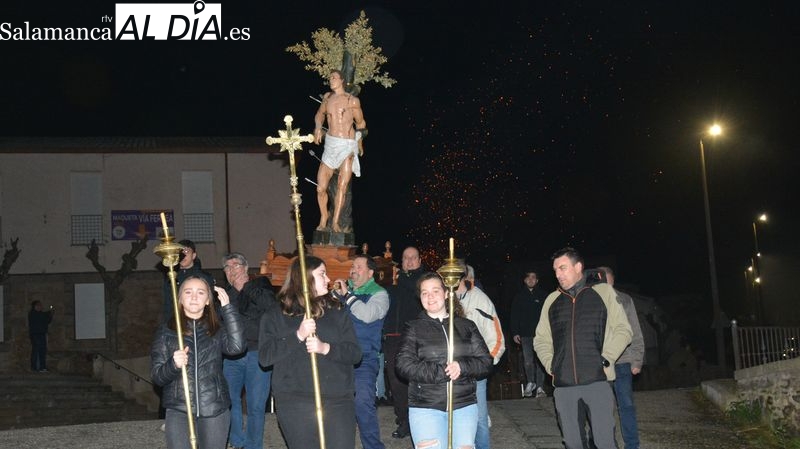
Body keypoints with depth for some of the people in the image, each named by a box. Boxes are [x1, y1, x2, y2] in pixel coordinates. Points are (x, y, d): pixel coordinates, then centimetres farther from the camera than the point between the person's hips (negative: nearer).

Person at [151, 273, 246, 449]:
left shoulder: (217, 328, 5)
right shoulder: (166, 331, 3)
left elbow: (237, 346, -16)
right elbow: (156, 376, -1)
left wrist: (228, 308, -17)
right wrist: (173, 365, -22)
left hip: (215, 409, 1)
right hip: (179, 411, -1)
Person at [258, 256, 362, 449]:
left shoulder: (336, 311, 13)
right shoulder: (275, 315, 7)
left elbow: (355, 352, 5)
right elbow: (264, 357, -5)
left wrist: (325, 348, -13)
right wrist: (298, 336, -15)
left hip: (338, 400, 2)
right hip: (294, 403, -1)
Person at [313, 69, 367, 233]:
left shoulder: (353, 101, 0)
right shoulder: (327, 97, 12)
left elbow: (360, 123, 13)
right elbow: (320, 114, 31)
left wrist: (359, 141, 22)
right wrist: (318, 127, 12)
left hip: (348, 146, -4)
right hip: (330, 145, 4)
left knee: (342, 187, -9)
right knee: (321, 188, -1)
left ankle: (335, 222, -5)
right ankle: (323, 219, 18)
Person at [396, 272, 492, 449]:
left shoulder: (466, 326, 10)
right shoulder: (414, 328, 4)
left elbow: (486, 362, 5)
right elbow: (404, 365, -9)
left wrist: (462, 367, -15)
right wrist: (442, 372, -17)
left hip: (464, 406, 2)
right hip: (425, 408, -2)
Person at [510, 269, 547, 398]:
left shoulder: (543, 296, 5)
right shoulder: (519, 296, 8)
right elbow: (514, 315, 8)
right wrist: (515, 333, 1)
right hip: (525, 334, 1)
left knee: (540, 361, -2)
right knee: (528, 361, 0)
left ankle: (539, 387, 4)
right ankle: (530, 383, 22)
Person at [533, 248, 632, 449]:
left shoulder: (603, 292, 5)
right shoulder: (552, 300, 13)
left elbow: (623, 330, 4)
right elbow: (540, 340, 19)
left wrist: (605, 359, -7)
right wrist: (551, 365, 4)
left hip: (597, 380, -3)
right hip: (563, 385, 3)